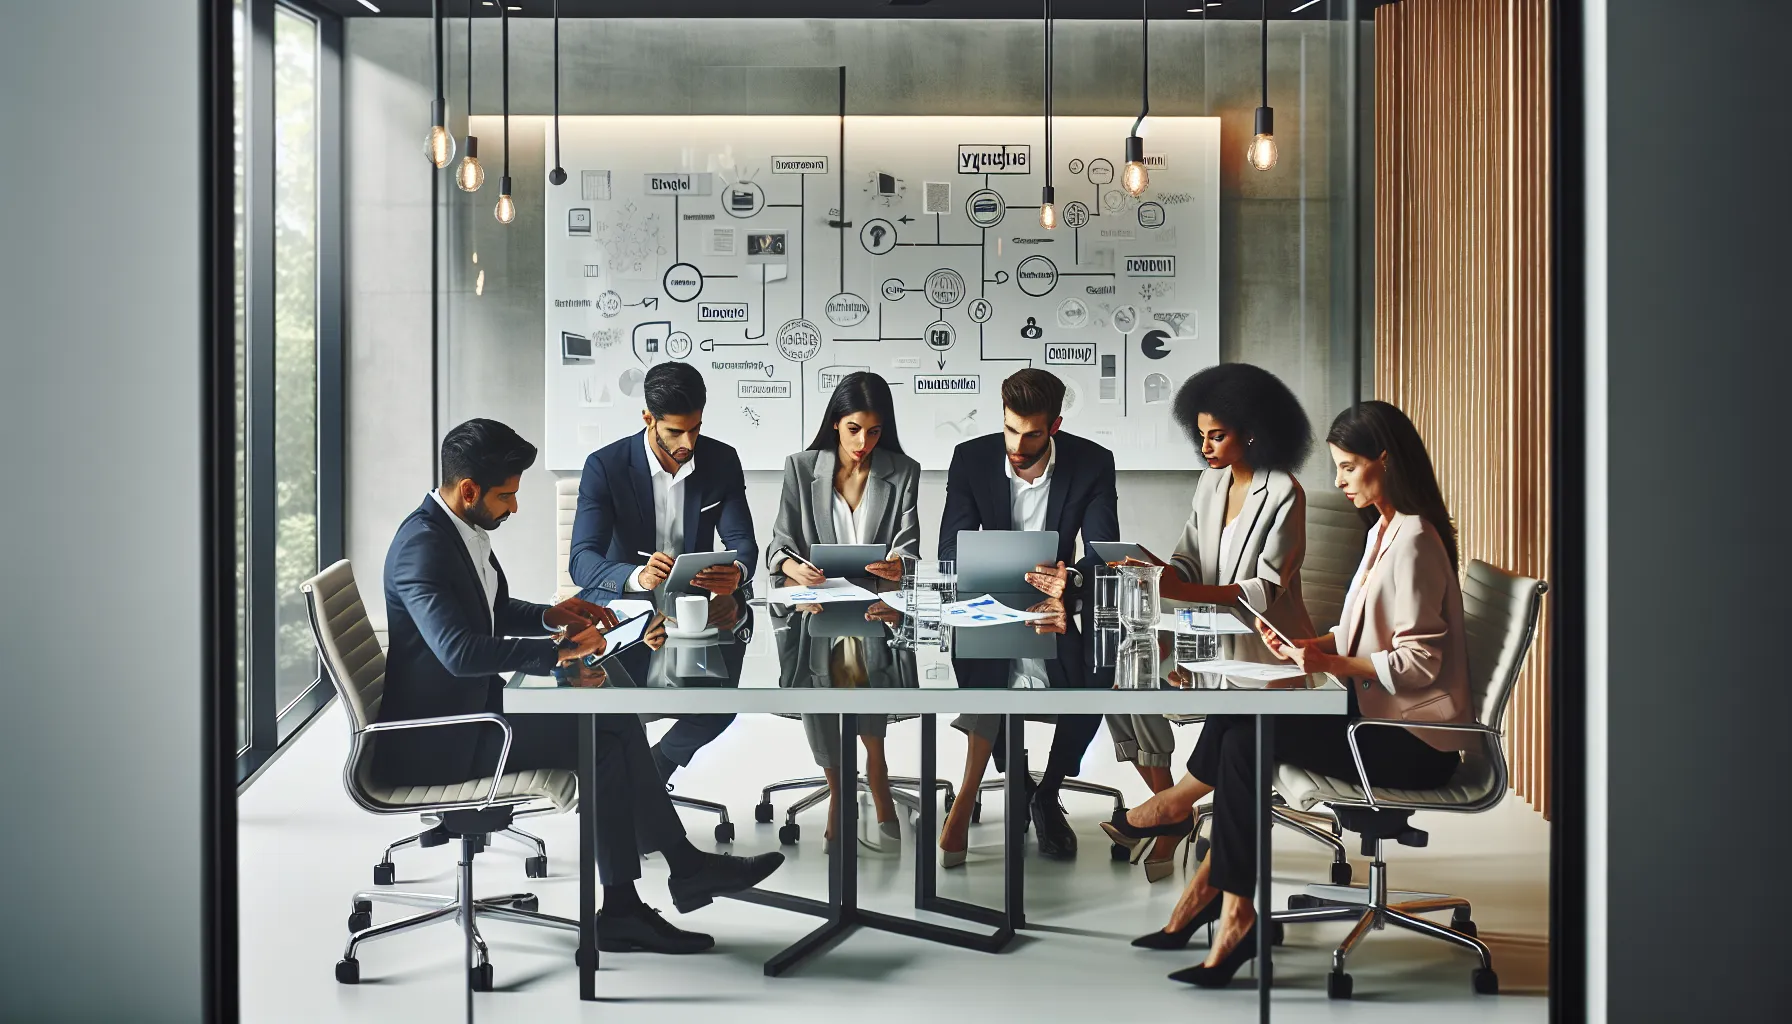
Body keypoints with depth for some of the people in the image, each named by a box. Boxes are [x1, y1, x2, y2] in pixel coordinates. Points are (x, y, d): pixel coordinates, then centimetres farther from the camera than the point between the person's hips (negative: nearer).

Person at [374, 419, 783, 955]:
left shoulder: (460, 529, 8)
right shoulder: (422, 545, -22)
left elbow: (495, 610, 25)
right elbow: (459, 650, -34)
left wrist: (550, 615, 7)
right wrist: (556, 649, -28)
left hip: (471, 708, 10)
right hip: (438, 740, -10)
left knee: (616, 719, -1)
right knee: (604, 737, -15)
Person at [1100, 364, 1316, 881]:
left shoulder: (1283, 494, -13)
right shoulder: (1211, 483, 10)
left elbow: (1265, 591, -20)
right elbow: (1190, 563, 9)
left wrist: (1181, 590, -30)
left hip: (1265, 644, -7)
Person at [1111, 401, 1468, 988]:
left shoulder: (1413, 541, -16)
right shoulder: (1383, 531, 15)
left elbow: (1420, 662, -20)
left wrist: (1331, 663, -25)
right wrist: (1309, 646, 2)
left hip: (1412, 741, -9)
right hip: (1380, 718, 9)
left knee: (1247, 742, -23)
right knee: (1238, 722, -8)